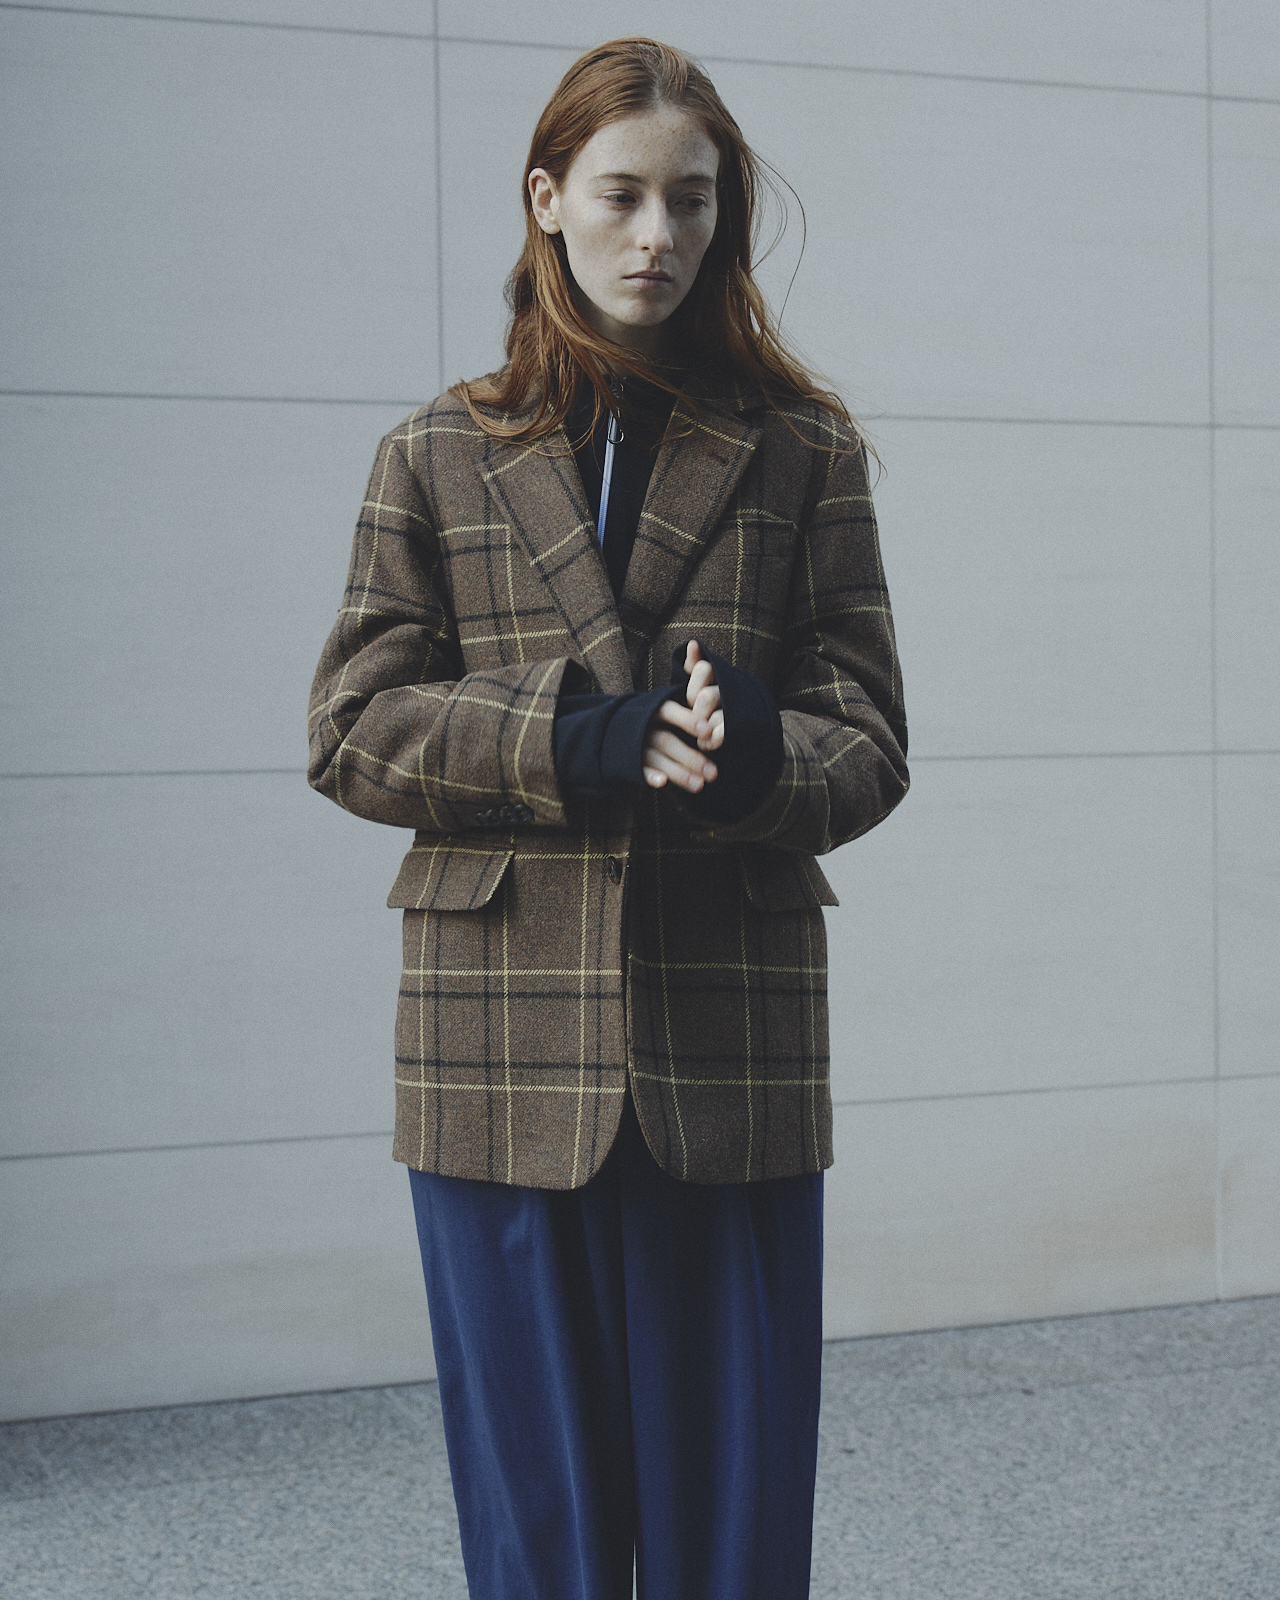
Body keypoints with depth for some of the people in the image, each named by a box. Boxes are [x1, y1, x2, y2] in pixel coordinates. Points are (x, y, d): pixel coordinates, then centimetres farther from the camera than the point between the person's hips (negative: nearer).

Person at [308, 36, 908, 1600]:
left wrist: (756, 762, -18)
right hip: (503, 1047, 0)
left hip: (734, 1045, 0)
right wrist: (574, 751, -14)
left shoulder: (802, 454, 10)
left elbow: (867, 743, 6)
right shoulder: (438, 456, 10)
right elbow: (352, 730, 3)